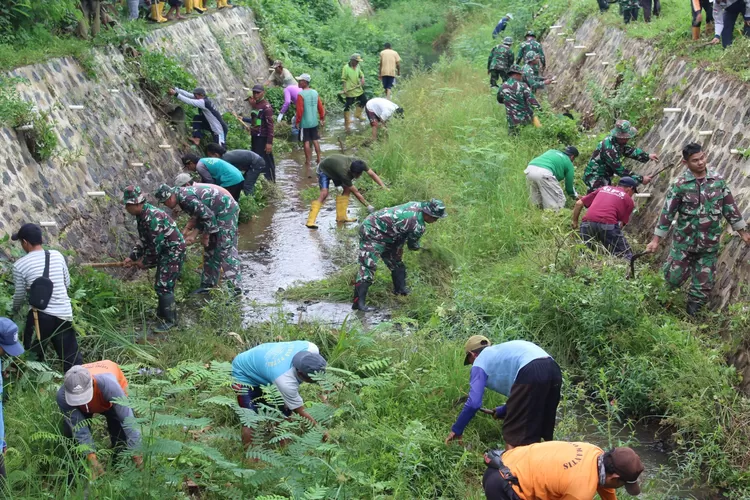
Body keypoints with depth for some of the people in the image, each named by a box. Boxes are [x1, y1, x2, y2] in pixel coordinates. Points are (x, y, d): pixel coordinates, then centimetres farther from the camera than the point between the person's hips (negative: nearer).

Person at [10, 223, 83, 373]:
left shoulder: (20, 265, -7)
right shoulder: (57, 255, 4)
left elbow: (20, 296, 4)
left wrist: (14, 310, 25)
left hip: (40, 315, -3)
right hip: (64, 313, 3)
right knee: (71, 358, 7)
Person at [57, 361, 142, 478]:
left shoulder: (108, 385, -49)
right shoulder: (62, 396, -40)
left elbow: (127, 420, -45)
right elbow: (79, 428, -34)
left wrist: (136, 455, -44)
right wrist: (92, 458, -42)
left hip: (111, 400, -2)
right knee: (71, 433, -12)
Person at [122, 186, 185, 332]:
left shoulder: (152, 218, -28)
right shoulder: (142, 215, 3)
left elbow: (155, 245, -23)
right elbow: (144, 240, 14)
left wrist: (144, 261, -10)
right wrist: (132, 257, 10)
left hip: (174, 251, -10)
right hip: (164, 251, 10)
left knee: (163, 286, -8)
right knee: (161, 284, 19)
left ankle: (170, 320, 1)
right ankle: (163, 313, 34)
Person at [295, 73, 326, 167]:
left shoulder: (301, 94, -17)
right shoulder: (315, 92, 1)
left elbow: (300, 110, -18)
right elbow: (320, 107, 7)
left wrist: (297, 122, -8)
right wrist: (322, 119, 16)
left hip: (304, 123, -6)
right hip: (314, 122, 6)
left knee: (306, 142, 3)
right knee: (315, 140, 16)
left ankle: (308, 162, 8)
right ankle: (319, 159, 20)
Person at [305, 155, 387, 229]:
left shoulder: (360, 164, -29)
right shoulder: (344, 173, -42)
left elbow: (372, 174, -19)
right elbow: (356, 192, -35)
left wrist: (384, 187, -29)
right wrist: (368, 206, -32)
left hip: (334, 167, 8)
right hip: (324, 170, -8)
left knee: (347, 189, -7)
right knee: (324, 193, -24)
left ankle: (341, 217, -2)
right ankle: (310, 222, -28)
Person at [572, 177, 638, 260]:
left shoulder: (603, 188, 28)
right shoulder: (628, 200, 18)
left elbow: (579, 203, 25)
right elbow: (622, 223, 11)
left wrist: (575, 222, 33)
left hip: (587, 224, 4)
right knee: (627, 257, 4)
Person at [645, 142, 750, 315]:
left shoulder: (718, 179, -2)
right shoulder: (680, 184, -12)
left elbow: (730, 207, 6)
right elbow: (667, 213, -8)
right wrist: (656, 240, -8)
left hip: (710, 244, 2)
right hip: (684, 241, -2)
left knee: (704, 285, 9)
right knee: (673, 279, 6)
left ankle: (691, 315, 28)